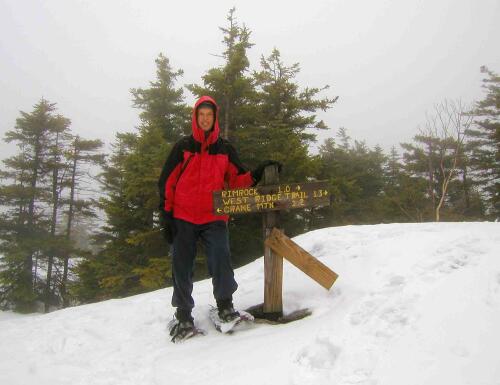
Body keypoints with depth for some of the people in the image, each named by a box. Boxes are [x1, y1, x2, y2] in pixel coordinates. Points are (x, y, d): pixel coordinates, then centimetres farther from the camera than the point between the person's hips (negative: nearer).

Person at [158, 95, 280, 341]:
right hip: (183, 217, 0)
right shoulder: (183, 147, 6)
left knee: (220, 260, -16)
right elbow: (167, 182, 5)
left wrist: (256, 175, -8)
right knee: (181, 267, 1)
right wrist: (166, 215, -2)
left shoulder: (225, 149, 11)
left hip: (214, 218, 0)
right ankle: (183, 315, 17)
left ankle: (225, 306, 5)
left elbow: (236, 180, 11)